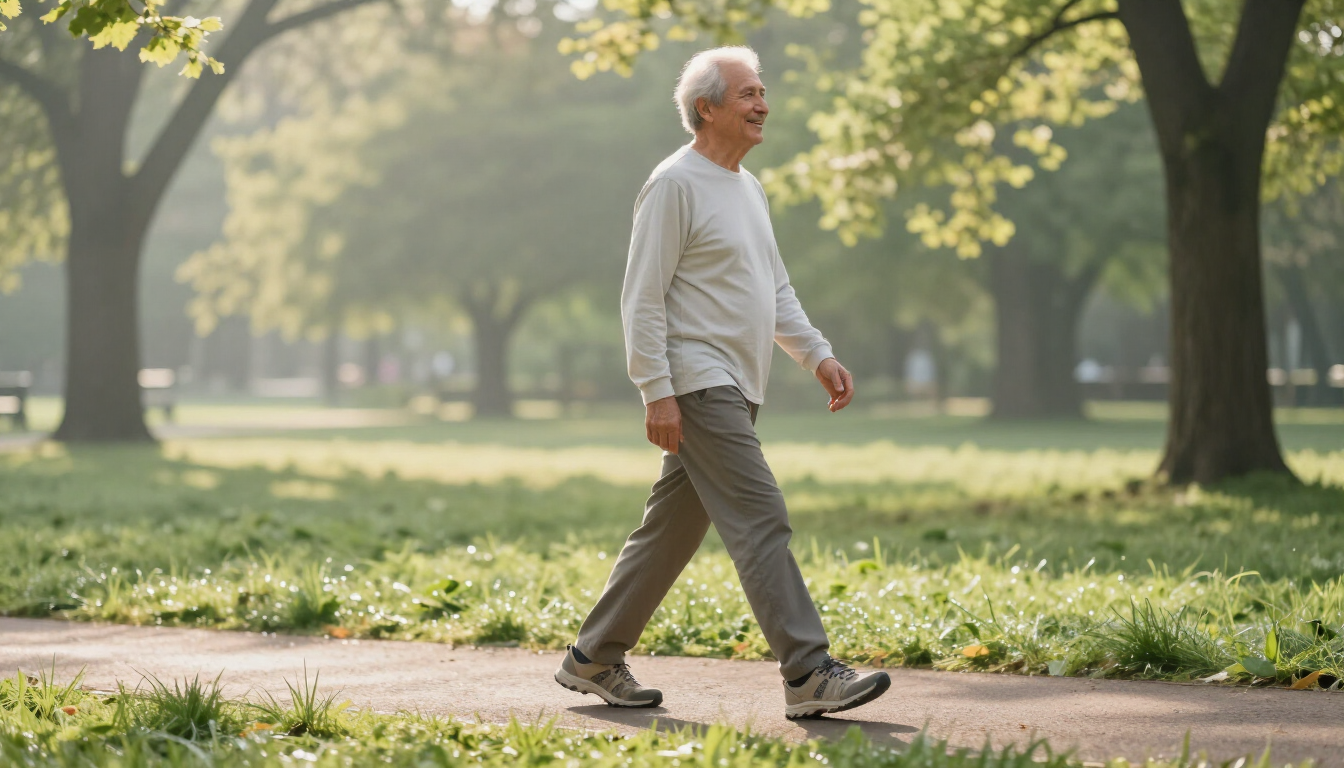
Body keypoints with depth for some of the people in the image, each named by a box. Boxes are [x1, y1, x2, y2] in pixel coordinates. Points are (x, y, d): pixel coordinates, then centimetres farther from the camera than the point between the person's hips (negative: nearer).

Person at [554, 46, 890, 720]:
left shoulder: (747, 187, 19)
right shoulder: (675, 184, -10)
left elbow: (776, 290, 26)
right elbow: (643, 297, -13)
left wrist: (818, 355, 15)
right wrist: (656, 393, -19)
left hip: (736, 387, 10)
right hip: (697, 382, -10)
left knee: (673, 528, 12)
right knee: (760, 520, -14)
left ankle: (594, 659, 21)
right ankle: (810, 675, -16)